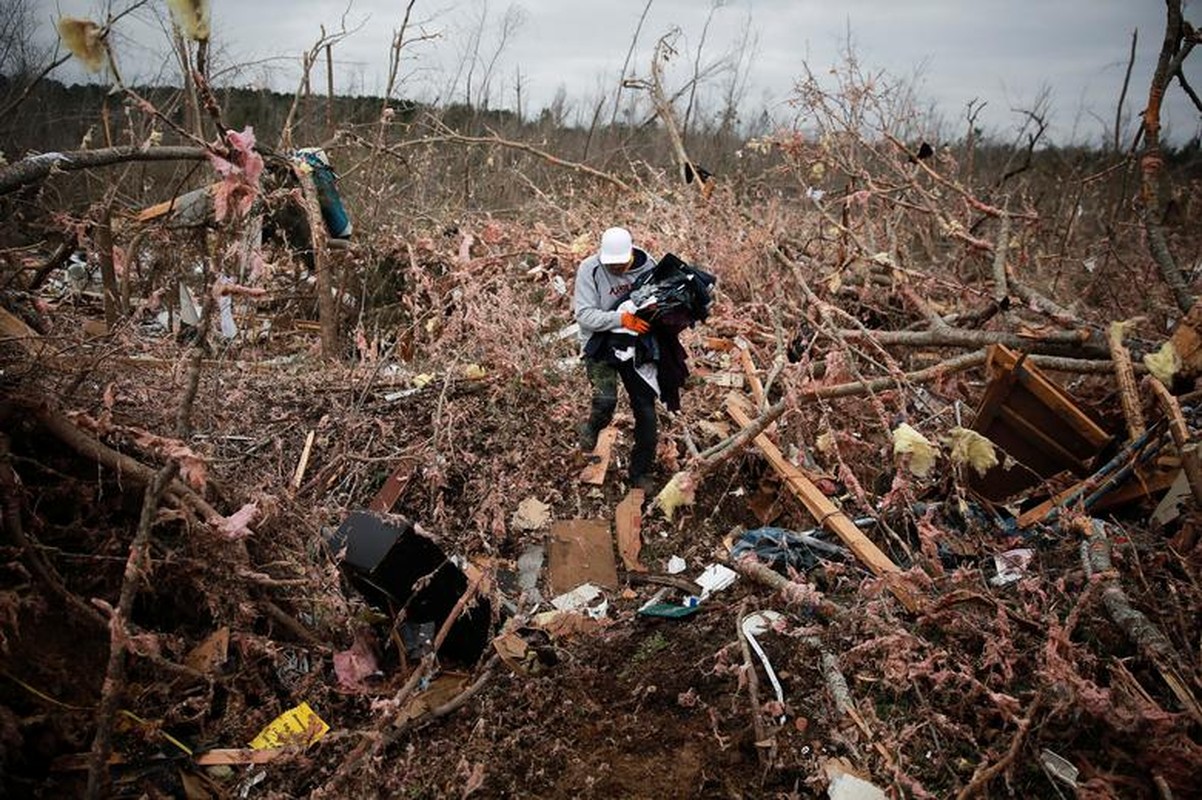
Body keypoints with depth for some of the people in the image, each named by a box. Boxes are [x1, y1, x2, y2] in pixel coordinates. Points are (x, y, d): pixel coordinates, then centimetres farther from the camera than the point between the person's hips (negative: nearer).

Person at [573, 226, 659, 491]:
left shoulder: (648, 265, -6)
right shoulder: (589, 269, -15)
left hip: (636, 346, 3)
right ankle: (591, 428, 15)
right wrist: (622, 319, -33)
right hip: (601, 345, -3)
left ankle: (640, 474, 23)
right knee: (605, 400, -24)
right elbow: (584, 315, -20)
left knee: (646, 410, 4)